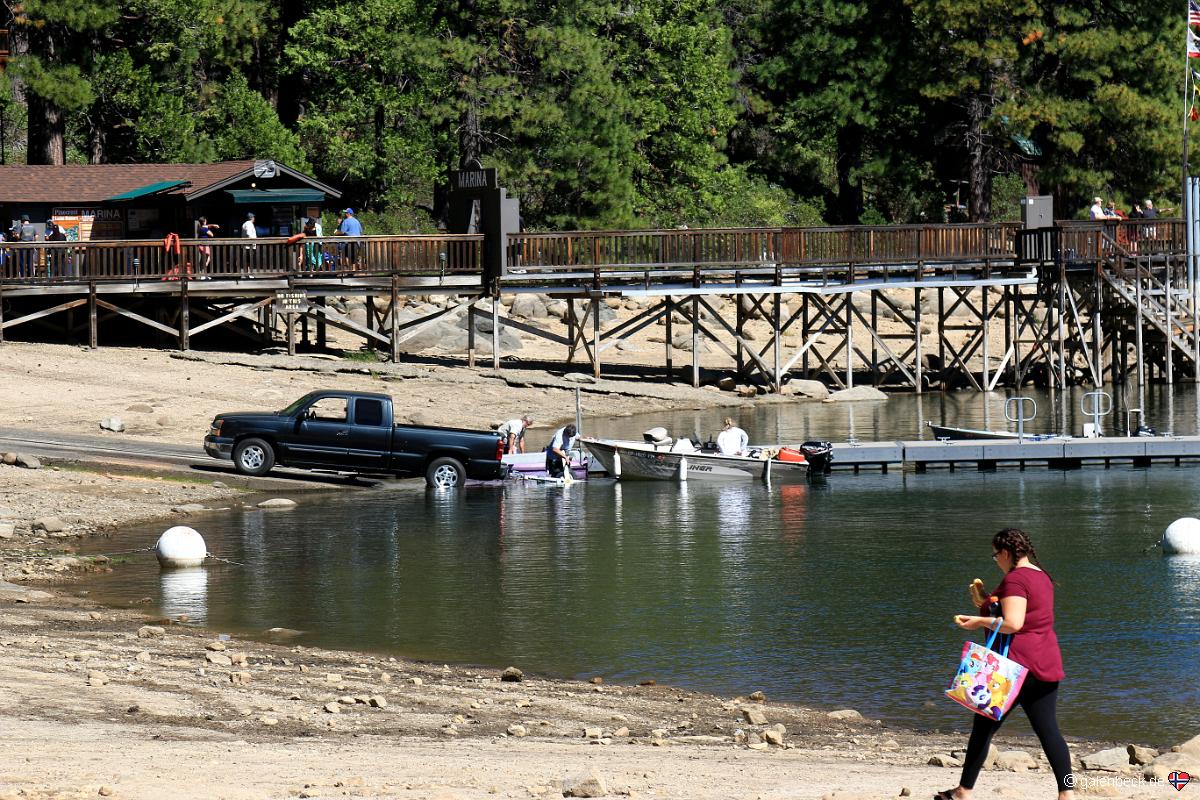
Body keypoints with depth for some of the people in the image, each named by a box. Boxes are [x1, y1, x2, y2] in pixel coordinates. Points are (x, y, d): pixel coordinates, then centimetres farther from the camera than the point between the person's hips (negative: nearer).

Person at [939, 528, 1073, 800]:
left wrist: (981, 622, -11)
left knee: (984, 727, 4)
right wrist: (985, 603, 19)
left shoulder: (1015, 579, -14)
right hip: (1047, 666, 8)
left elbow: (1012, 623, -23)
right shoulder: (1042, 577, 15)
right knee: (1048, 731, 4)